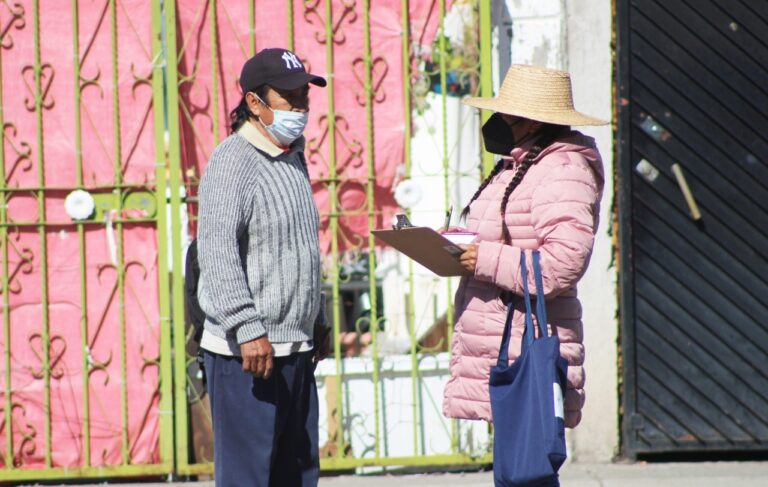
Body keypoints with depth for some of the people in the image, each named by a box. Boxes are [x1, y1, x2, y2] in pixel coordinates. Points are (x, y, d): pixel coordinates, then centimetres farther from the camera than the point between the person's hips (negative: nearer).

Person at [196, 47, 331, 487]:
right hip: (247, 353, -10)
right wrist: (248, 330, -28)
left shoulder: (293, 159, 17)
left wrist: (319, 321, 26)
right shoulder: (234, 161, -12)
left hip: (295, 350, 10)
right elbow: (217, 249, -21)